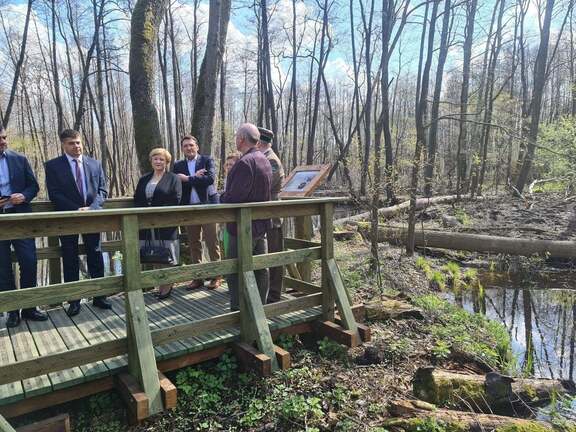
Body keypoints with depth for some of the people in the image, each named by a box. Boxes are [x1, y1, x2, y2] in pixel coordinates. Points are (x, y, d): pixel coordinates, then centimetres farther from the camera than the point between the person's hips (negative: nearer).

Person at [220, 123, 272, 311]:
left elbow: (233, 197, -25)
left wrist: (222, 197, -3)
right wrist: (227, 196, 15)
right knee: (260, 268, 15)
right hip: (262, 224, 9)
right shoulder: (264, 160, 11)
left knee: (235, 272, 1)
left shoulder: (244, 163, -19)